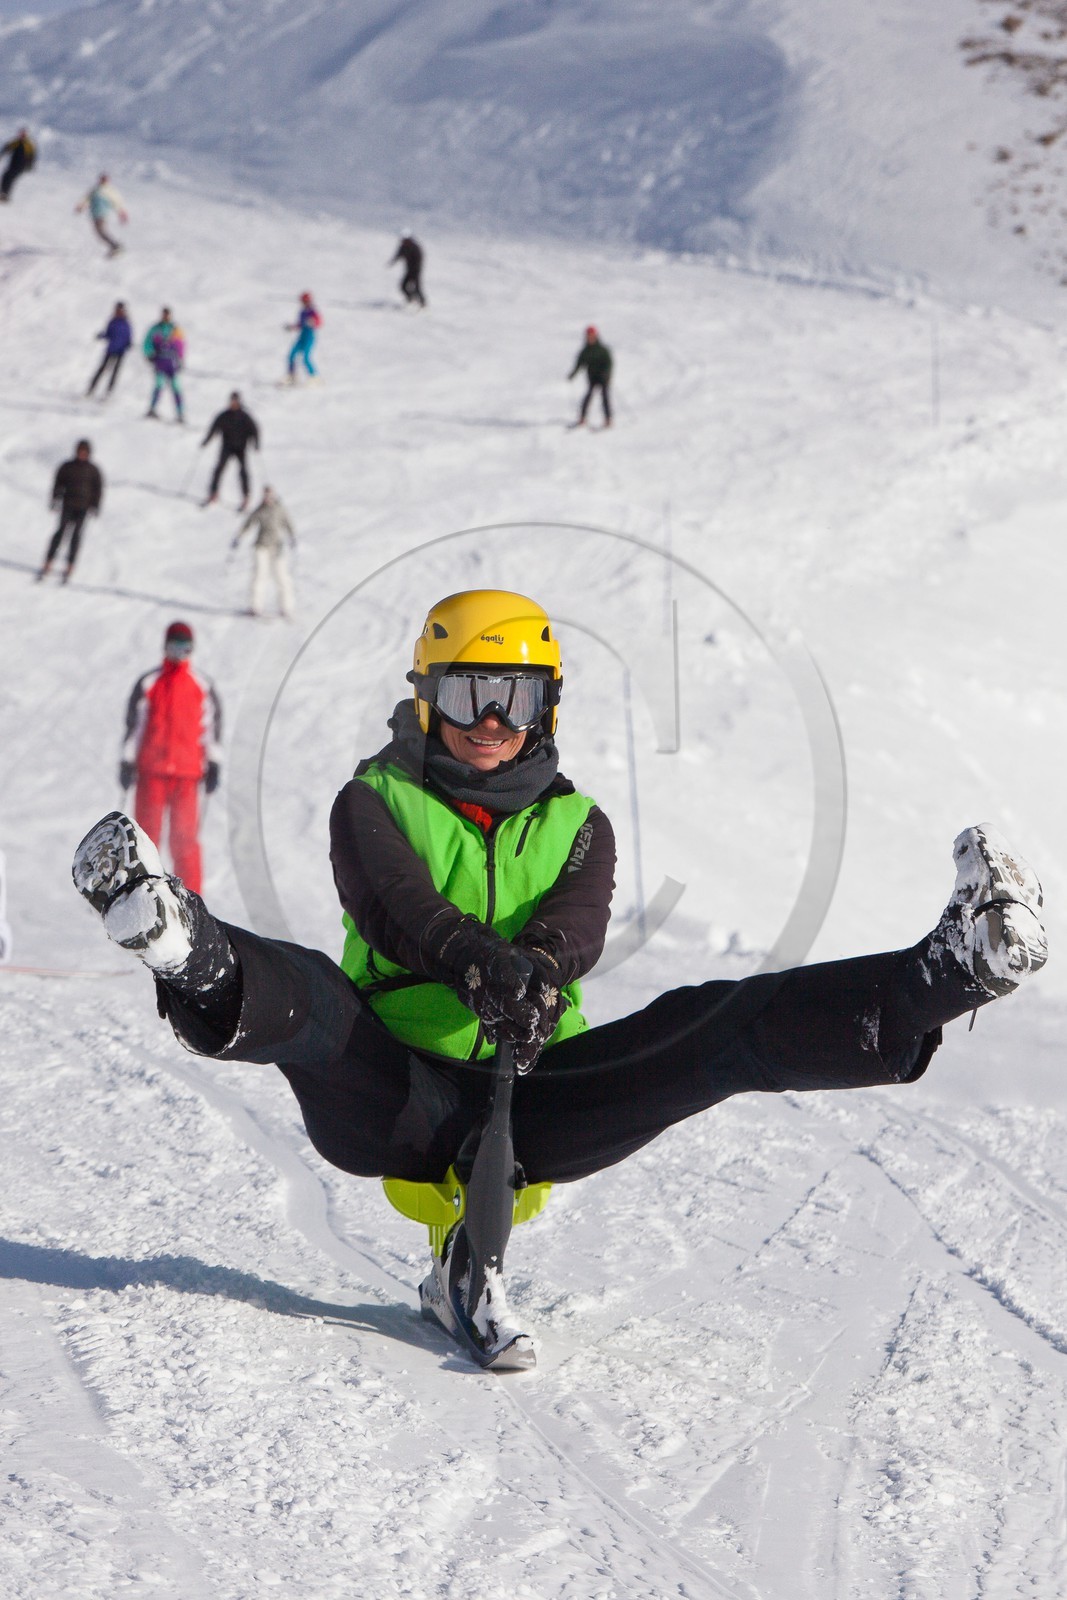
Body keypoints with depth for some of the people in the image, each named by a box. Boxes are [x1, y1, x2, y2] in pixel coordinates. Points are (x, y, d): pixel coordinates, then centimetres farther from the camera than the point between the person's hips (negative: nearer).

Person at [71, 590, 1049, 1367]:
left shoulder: (575, 825, 18)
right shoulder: (375, 801, 10)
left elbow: (580, 924, -5)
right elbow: (392, 901, -13)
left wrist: (540, 967, -32)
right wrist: (481, 960, -36)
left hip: (535, 1102, 2)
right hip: (391, 1094, -2)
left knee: (717, 1027, -19)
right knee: (305, 992, -34)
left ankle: (948, 974, -34)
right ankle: (188, 951, -67)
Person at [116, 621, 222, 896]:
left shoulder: (203, 686, 8)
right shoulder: (148, 683, 5)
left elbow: (213, 724, 10)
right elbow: (134, 722, 7)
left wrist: (213, 765, 4)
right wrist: (127, 761, 3)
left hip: (188, 771, 0)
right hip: (151, 770, 0)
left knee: (185, 838, -2)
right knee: (147, 833, 0)